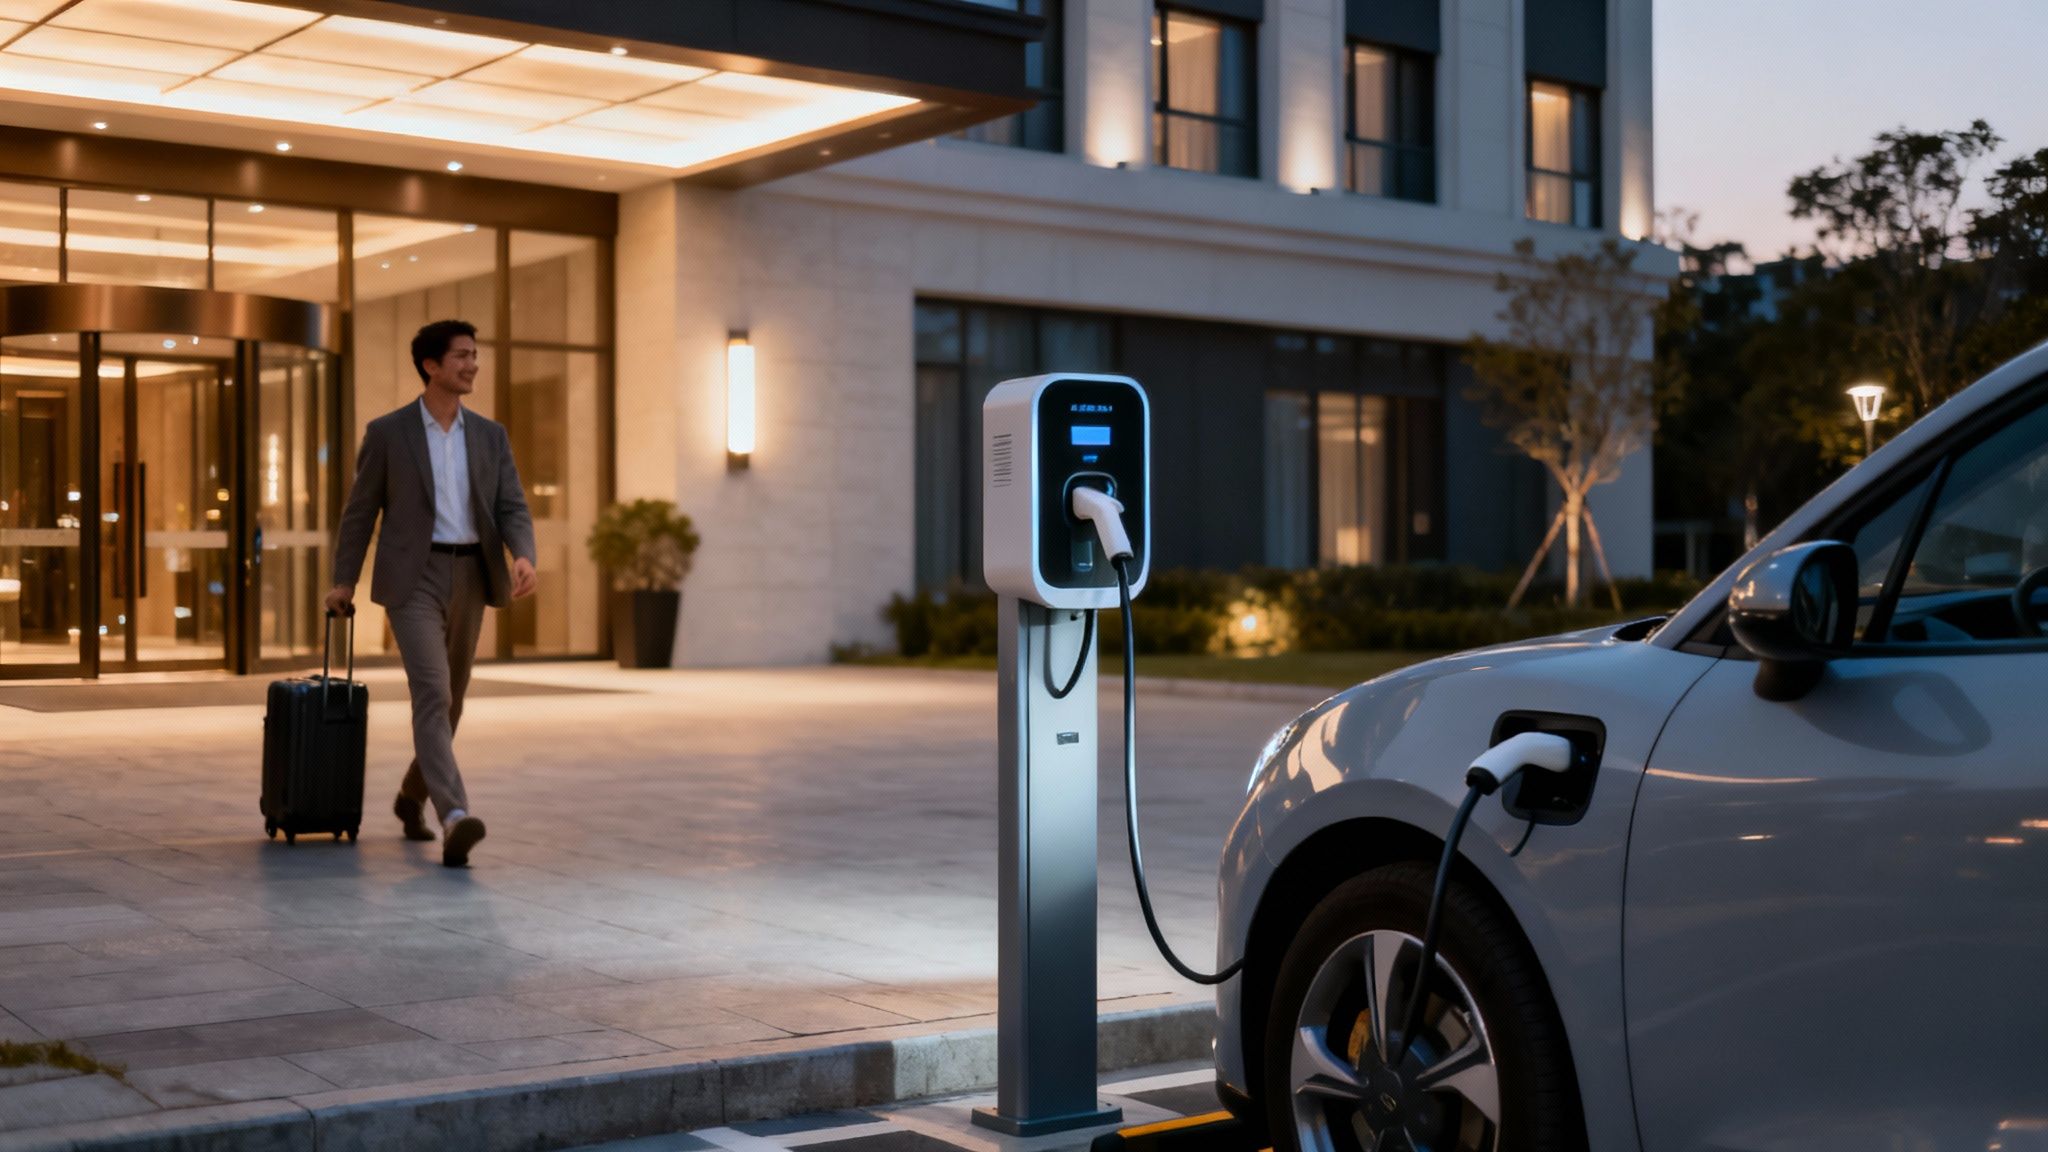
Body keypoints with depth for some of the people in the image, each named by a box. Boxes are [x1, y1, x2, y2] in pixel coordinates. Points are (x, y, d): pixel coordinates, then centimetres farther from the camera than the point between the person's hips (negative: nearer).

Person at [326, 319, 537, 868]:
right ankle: (454, 819, -31)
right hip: (413, 578, -5)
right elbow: (360, 511, 4)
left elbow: (512, 508, 1)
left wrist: (524, 557, -18)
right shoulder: (387, 432, -2)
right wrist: (343, 582, 3)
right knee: (432, 694, -20)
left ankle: (412, 796, 38)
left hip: (469, 577, 5)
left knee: (448, 701, 14)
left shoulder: (490, 435, 8)